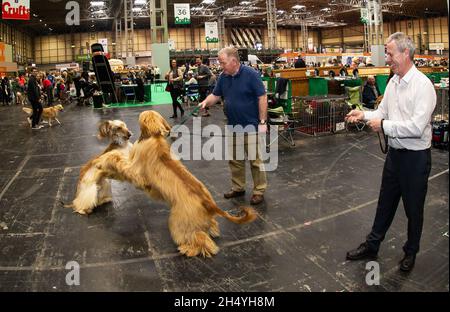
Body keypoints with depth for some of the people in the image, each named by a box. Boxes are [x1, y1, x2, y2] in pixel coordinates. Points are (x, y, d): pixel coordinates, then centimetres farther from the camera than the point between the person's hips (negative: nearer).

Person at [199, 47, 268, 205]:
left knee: (255, 160, 2)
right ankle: (238, 187, 29)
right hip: (233, 126, 7)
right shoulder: (223, 77, 4)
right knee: (235, 160, 15)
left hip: (250, 125, -7)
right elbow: (215, 95, 12)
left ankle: (259, 191, 14)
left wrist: (262, 122, -17)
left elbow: (262, 98, -15)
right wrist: (205, 102, -11)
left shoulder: (251, 74, -15)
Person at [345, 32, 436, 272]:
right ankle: (372, 246, 33)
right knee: (385, 203, 19)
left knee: (413, 208, 12)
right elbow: (383, 112, 13)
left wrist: (384, 125, -21)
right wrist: (364, 115, -5)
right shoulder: (393, 82, 5)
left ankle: (410, 252, 33)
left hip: (416, 157, -7)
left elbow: (416, 127, -27)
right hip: (394, 153, 7)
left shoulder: (422, 85, -20)